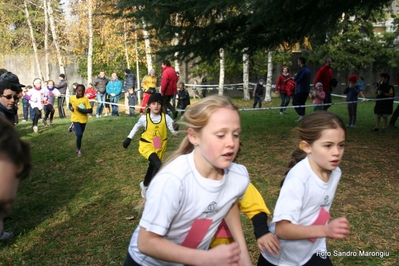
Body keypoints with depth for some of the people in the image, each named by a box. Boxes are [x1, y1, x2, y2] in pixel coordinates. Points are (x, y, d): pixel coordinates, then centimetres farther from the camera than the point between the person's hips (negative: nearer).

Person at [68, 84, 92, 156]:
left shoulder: (85, 99, -17)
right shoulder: (72, 98, -6)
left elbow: (90, 110, -20)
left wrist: (81, 110, -29)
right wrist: (70, 108, -5)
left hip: (83, 119, 1)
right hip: (75, 119, 0)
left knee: (80, 135, 19)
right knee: (79, 134, -15)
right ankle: (78, 149, 4)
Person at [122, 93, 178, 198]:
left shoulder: (166, 117, -16)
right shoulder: (144, 118, -16)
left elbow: (175, 131, -18)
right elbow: (136, 127, 3)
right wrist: (129, 138, 5)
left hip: (160, 147, 3)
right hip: (147, 145, -3)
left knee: (153, 166, 21)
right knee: (158, 165, -25)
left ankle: (145, 185, 48)